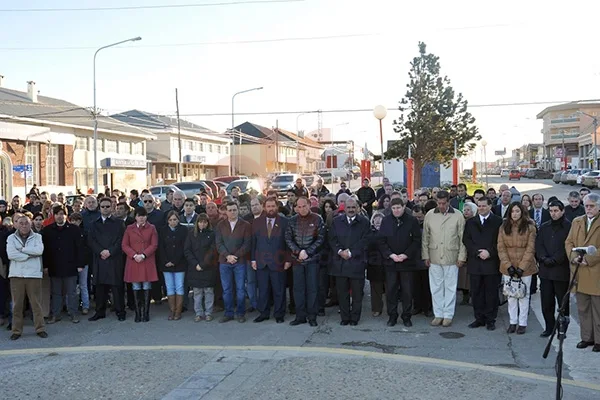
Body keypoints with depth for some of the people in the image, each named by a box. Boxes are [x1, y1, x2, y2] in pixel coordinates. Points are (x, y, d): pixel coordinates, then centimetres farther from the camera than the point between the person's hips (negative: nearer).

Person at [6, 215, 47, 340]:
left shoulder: (37, 237, 7)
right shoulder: (11, 238, 7)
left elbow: (39, 250, -12)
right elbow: (11, 254, -8)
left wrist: (21, 249, -9)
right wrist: (30, 255, -10)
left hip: (34, 274, -1)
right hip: (16, 275, 1)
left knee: (36, 303, 2)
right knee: (17, 304, 5)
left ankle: (40, 328, 9)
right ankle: (17, 330, 14)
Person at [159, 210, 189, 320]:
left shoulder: (183, 229, 1)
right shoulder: (163, 231, 8)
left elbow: (183, 247, -4)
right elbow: (161, 248, 4)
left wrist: (174, 261, -10)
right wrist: (166, 261, -8)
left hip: (180, 263, -2)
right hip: (166, 264, 2)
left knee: (179, 287, -2)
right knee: (170, 287, 2)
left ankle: (178, 311, 2)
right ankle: (172, 311, 6)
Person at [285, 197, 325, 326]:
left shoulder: (317, 219, -2)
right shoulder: (292, 221, 6)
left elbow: (320, 238, -6)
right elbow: (288, 239, 3)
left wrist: (307, 252, -12)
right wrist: (298, 252, -10)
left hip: (312, 258, -2)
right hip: (297, 259, 2)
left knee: (312, 288, 0)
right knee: (298, 288, 4)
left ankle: (312, 316, 8)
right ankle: (300, 316, 12)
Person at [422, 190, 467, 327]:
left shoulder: (458, 216, -2)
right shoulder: (430, 215, 3)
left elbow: (462, 238, 1)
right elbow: (425, 237, 7)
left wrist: (461, 256, -2)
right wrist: (425, 255, 4)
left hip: (451, 258, -2)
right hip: (434, 258, 2)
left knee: (450, 287, 5)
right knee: (436, 287, 7)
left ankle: (448, 315, 14)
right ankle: (438, 314, 17)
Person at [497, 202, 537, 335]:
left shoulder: (529, 227, -4)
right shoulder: (504, 227, 4)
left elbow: (530, 249, -6)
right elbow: (501, 248, 1)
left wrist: (521, 267, -13)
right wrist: (508, 265, -9)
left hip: (525, 267, -2)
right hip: (508, 267, 2)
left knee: (524, 295, 4)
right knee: (511, 295, 7)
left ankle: (523, 323, 13)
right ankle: (513, 322, 16)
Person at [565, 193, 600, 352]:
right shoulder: (576, 222, 14)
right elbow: (568, 242, 12)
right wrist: (574, 257, -5)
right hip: (579, 273, 5)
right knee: (582, 309, 11)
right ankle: (587, 337, 21)